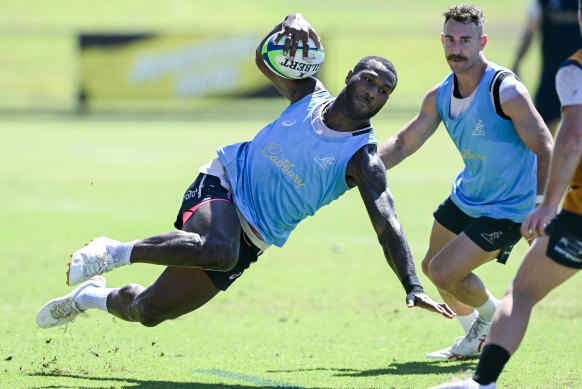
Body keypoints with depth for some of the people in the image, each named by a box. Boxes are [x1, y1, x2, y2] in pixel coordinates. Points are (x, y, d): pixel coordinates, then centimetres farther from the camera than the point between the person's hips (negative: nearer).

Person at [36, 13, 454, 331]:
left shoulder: (363, 160, -13)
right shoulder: (309, 95, -4)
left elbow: (387, 225, -23)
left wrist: (413, 287, -38)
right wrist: (294, 26, -33)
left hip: (251, 239, 1)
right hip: (224, 183, -1)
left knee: (149, 311, 0)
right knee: (219, 249, -39)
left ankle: (94, 295, 33)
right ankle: (116, 252, -20)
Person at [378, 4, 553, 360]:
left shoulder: (506, 91, -24)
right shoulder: (440, 96, -2)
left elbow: (545, 150, -22)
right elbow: (404, 143, 8)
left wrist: (540, 211, -28)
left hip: (507, 210, -8)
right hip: (466, 197, 8)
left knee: (444, 272, -12)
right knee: (432, 266, 18)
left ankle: (493, 316, 18)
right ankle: (476, 340, 38)